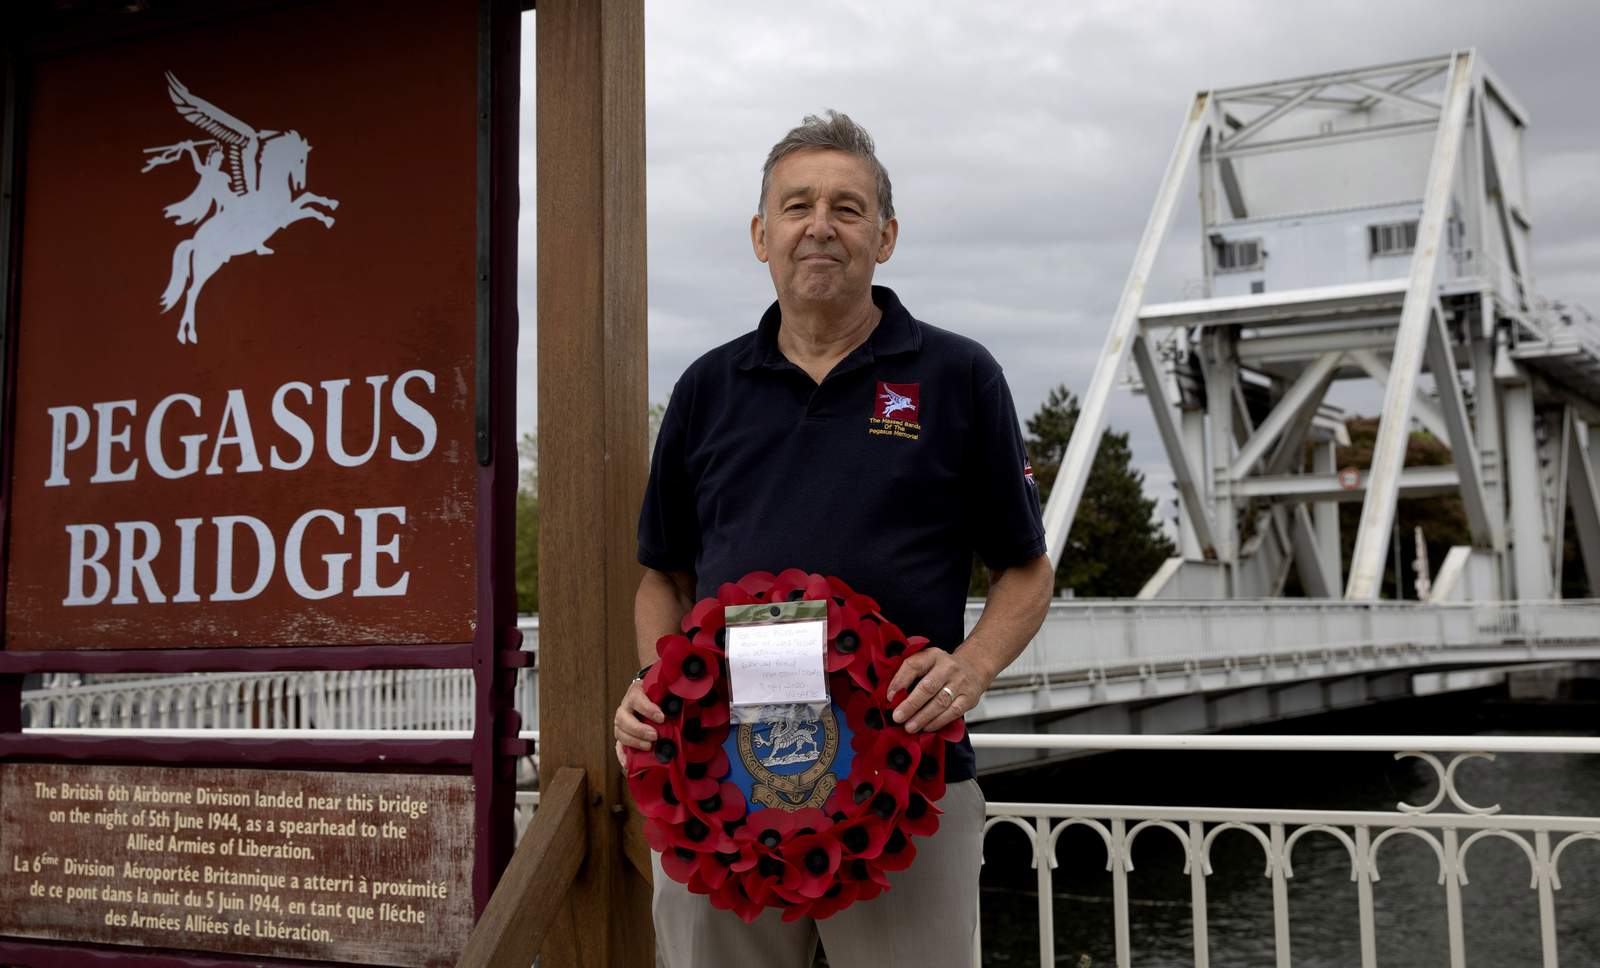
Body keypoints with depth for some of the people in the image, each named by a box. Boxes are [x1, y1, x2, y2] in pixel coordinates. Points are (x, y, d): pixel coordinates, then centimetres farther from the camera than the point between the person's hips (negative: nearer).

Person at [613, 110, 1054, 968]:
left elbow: (1025, 570, 6)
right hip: (718, 777, 3)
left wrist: (969, 669, -13)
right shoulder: (708, 388, 10)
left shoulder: (958, 377, 2)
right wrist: (653, 688, -2)